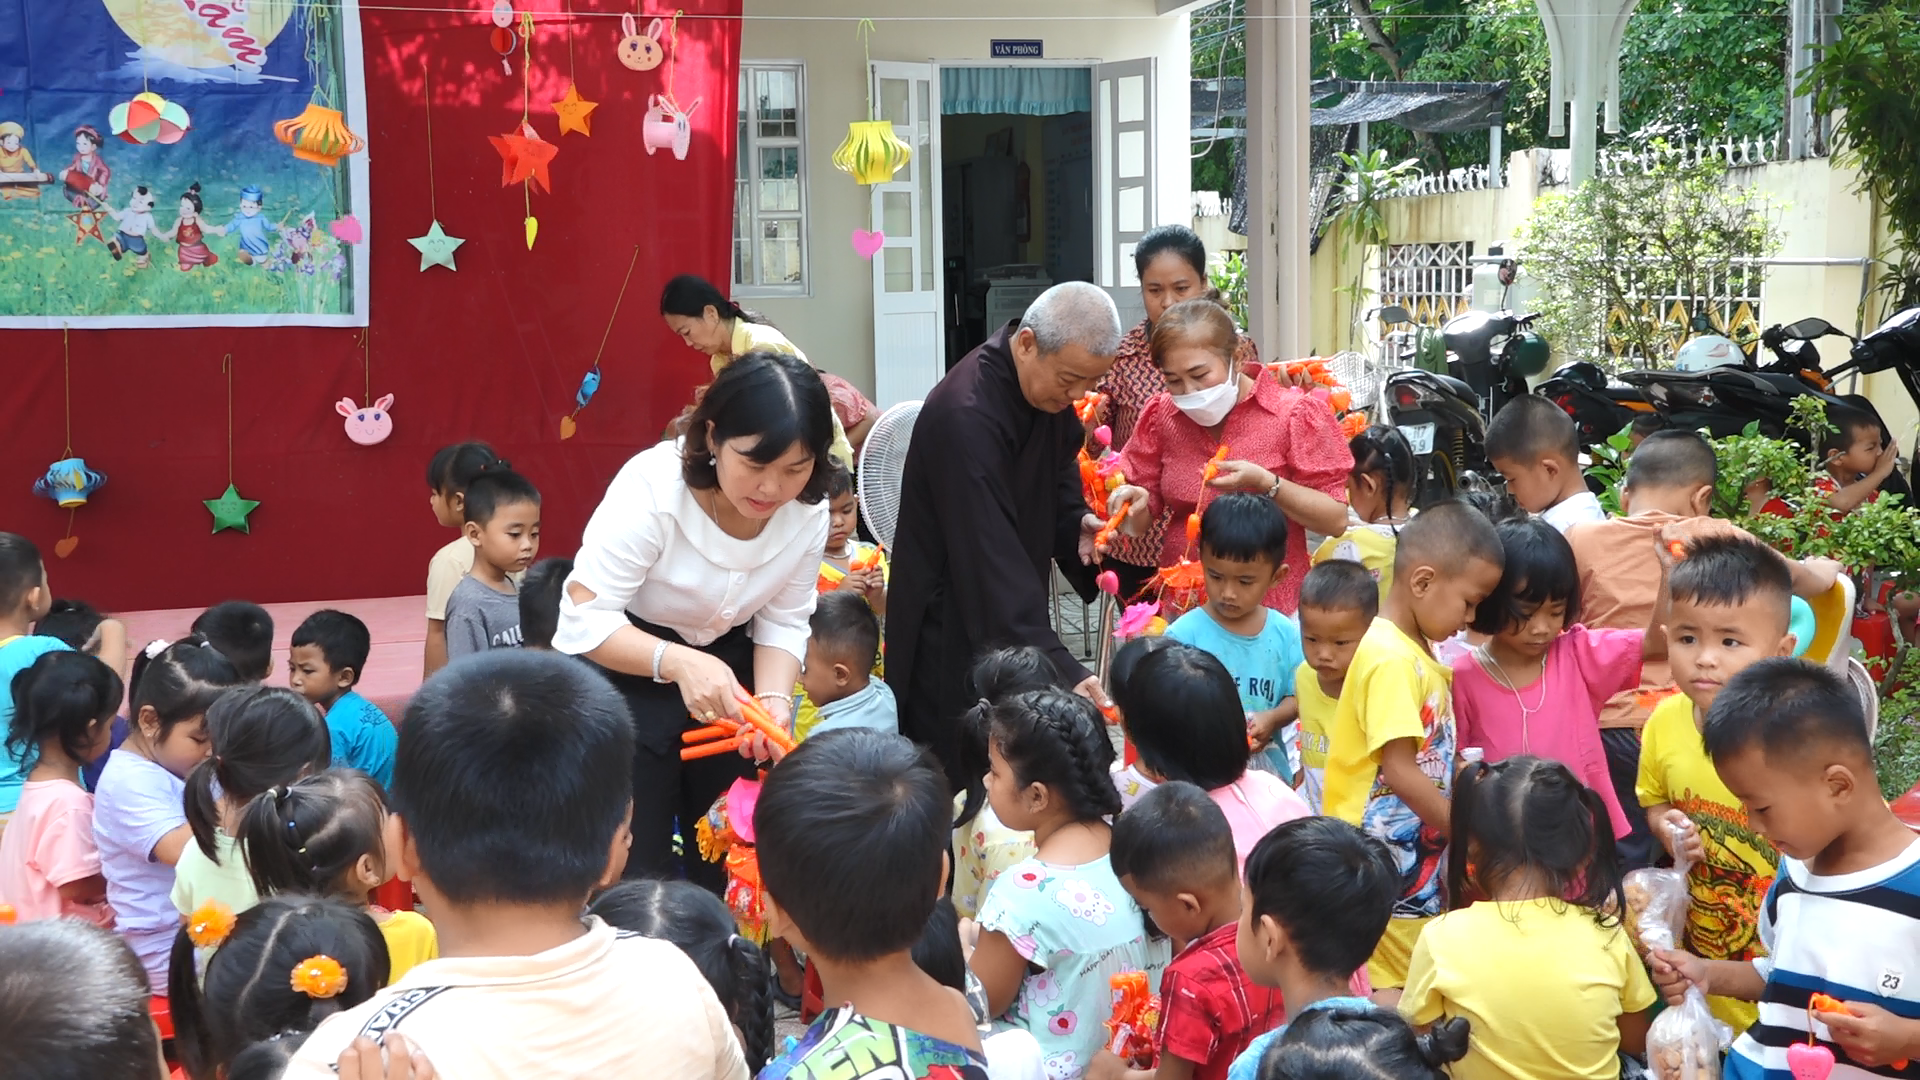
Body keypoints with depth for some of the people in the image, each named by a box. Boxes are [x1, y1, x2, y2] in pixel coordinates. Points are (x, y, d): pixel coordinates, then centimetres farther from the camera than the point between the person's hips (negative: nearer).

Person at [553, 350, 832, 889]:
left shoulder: (808, 509, -14)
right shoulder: (652, 486, -29)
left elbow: (783, 621, -5)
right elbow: (584, 619, -28)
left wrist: (774, 698, -24)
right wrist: (678, 663, -42)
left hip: (726, 667, 4)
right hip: (627, 673, -4)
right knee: (635, 873, -5)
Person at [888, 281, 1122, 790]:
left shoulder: (1051, 389, -3)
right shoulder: (965, 415, -29)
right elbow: (990, 560, -33)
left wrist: (1076, 523, -4)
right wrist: (1063, 669, -36)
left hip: (1013, 615, 8)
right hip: (953, 629, -8)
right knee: (961, 785, -4)